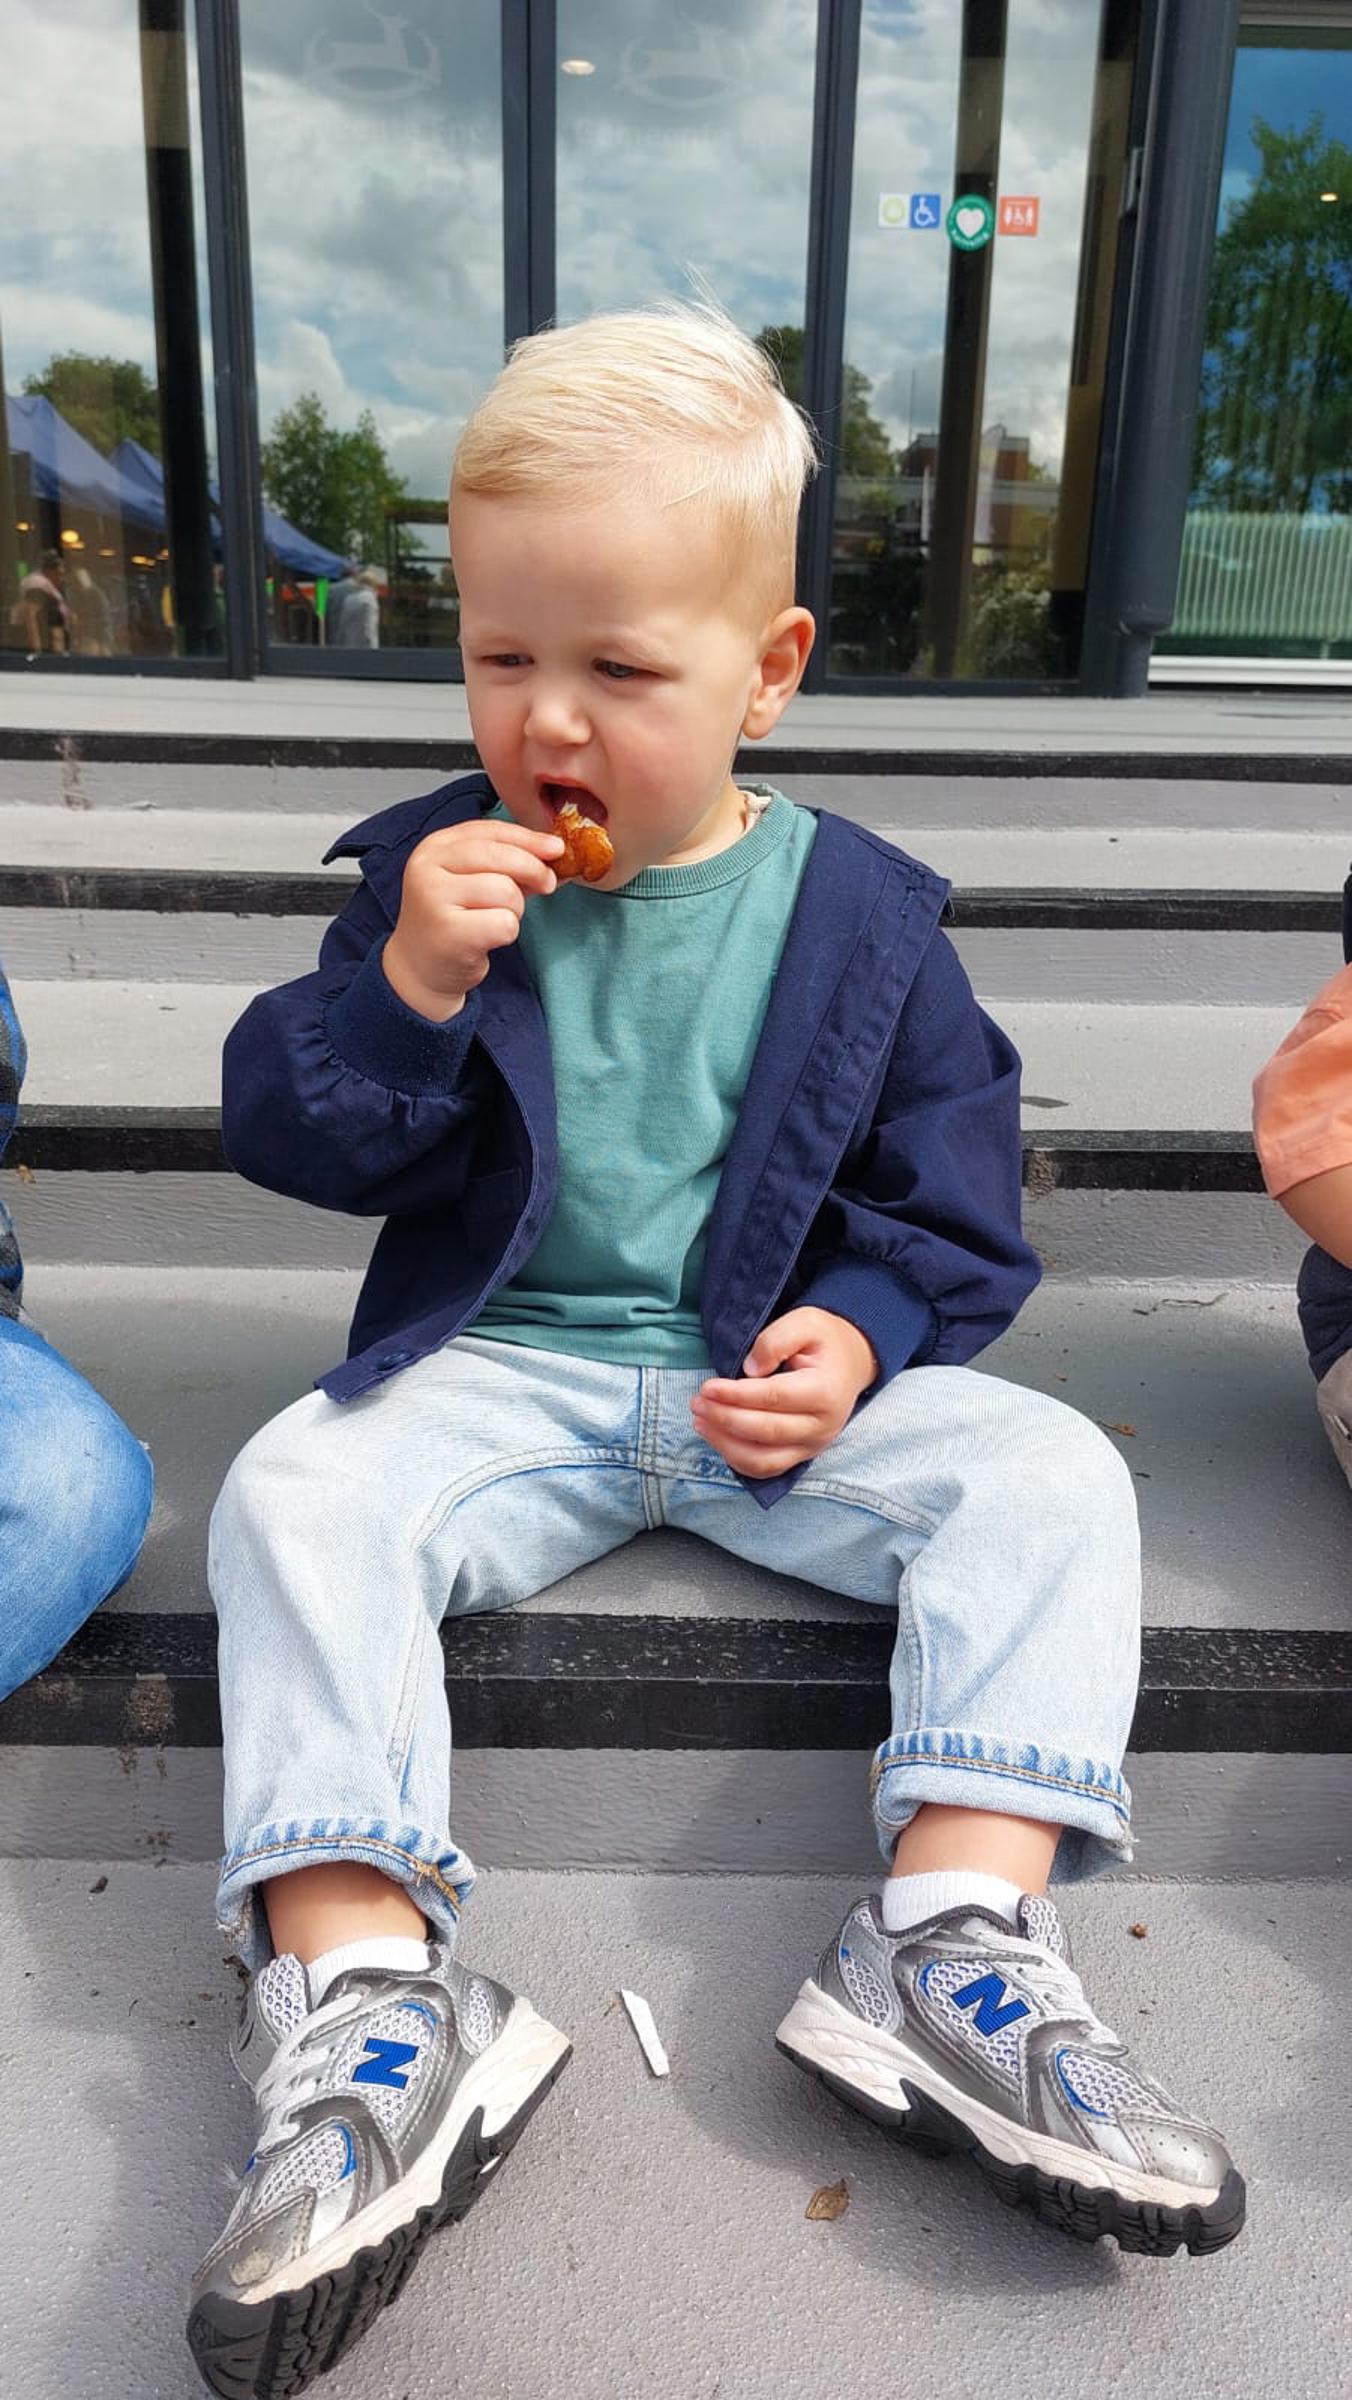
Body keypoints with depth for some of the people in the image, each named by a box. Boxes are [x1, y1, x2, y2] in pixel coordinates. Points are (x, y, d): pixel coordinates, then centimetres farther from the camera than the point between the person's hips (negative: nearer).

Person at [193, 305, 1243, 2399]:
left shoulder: (861, 915, -2)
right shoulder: (435, 869, 1)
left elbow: (953, 1198, 4)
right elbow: (288, 1137, -3)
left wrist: (861, 1332, -16)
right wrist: (405, 986, -21)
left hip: (784, 1382, 0)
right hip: (503, 1368, 1)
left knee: (1052, 1475, -19)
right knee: (295, 1494, -24)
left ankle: (955, 1942, -23)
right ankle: (364, 2003, -27)